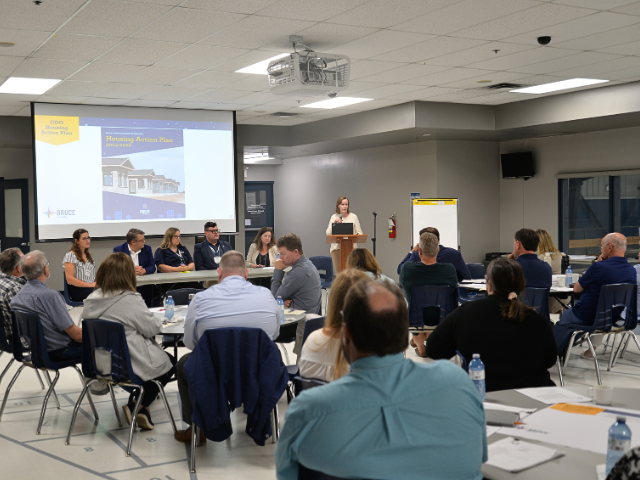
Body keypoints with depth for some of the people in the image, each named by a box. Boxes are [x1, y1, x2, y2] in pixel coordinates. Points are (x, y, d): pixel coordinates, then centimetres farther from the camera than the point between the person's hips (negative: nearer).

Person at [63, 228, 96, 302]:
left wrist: (96, 283, 0)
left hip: (90, 288, 7)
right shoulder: (71, 255, -1)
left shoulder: (88, 255, 23)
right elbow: (70, 279, -10)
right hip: (77, 290, -7)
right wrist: (90, 285, -15)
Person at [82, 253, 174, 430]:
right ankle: (139, 406, 13)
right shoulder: (130, 300, -22)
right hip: (130, 365, -8)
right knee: (169, 362, 20)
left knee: (161, 356, 29)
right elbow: (153, 328, -14)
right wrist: (157, 320, 8)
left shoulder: (92, 299, -1)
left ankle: (136, 403, 24)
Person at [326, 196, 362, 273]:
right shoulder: (334, 217, 8)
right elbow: (328, 233, 1)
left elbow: (359, 232, 8)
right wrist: (334, 223, -12)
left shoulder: (353, 216, 7)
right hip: (336, 247, 1)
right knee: (339, 272, -3)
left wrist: (357, 235, -14)